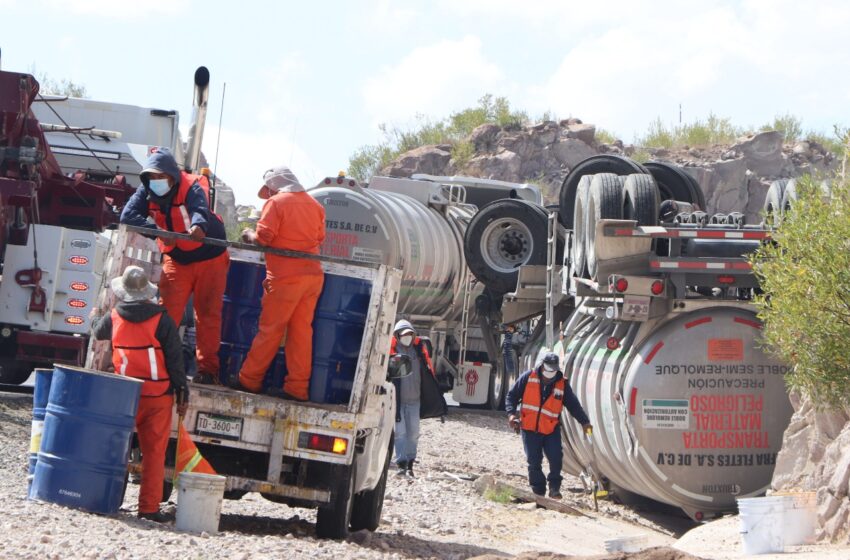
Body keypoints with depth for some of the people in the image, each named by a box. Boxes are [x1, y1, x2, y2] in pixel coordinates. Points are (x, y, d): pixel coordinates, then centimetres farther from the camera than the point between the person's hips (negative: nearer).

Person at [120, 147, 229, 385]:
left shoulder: (192, 188, -23)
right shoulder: (147, 193, -10)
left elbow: (200, 209, -43)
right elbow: (128, 216, -21)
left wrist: (198, 225, -68)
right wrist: (157, 230, -35)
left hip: (209, 258, -3)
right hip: (176, 260, 4)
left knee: (208, 314, 0)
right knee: (167, 311, -7)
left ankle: (207, 368, 7)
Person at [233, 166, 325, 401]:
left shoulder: (276, 203, -6)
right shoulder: (314, 205, 13)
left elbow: (263, 237, -11)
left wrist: (249, 235, 9)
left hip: (286, 277, -6)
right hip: (313, 275, 6)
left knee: (270, 330, 1)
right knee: (302, 331, 7)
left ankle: (249, 380, 9)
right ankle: (298, 388, 7)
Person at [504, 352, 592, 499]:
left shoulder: (562, 384, 2)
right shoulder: (528, 378, -1)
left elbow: (574, 404, 3)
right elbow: (512, 396, 4)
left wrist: (584, 422, -8)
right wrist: (511, 413, -11)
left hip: (551, 429, 1)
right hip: (529, 428, -1)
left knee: (556, 458, -11)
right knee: (534, 462, 0)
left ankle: (554, 487, 6)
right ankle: (538, 491, 11)